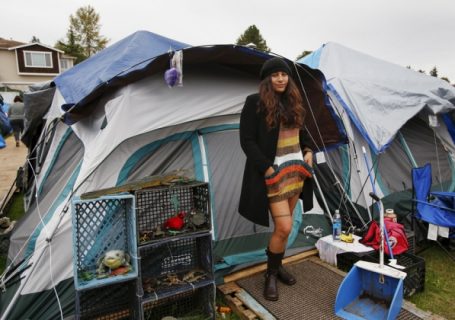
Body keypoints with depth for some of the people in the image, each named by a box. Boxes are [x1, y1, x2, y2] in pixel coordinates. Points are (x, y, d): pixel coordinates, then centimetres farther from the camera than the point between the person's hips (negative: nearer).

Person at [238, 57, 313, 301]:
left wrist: (308, 151, 5)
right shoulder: (255, 103, -10)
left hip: (295, 170, 7)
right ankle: (271, 274, 15)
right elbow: (247, 141, -13)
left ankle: (277, 265, 34)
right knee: (284, 226, -8)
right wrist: (266, 168, -17)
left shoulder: (293, 101, 10)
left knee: (284, 224, 14)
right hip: (274, 172, -6)